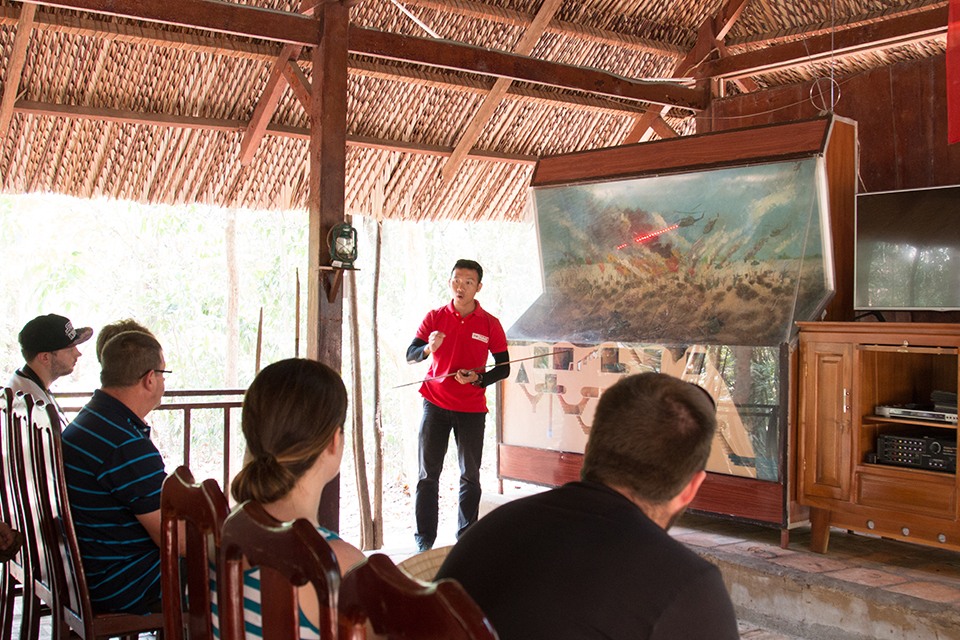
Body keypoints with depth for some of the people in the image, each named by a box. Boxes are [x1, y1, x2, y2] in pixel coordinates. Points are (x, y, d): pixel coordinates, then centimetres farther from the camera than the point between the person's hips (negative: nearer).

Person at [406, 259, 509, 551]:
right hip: (436, 404, 0)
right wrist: (428, 348, -25)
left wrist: (478, 378, -14)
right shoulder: (435, 317, 2)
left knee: (470, 476, 6)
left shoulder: (490, 324, 1)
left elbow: (504, 368, 4)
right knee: (428, 474, 0)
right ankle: (424, 540, 9)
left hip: (471, 409, 0)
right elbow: (410, 355, -3)